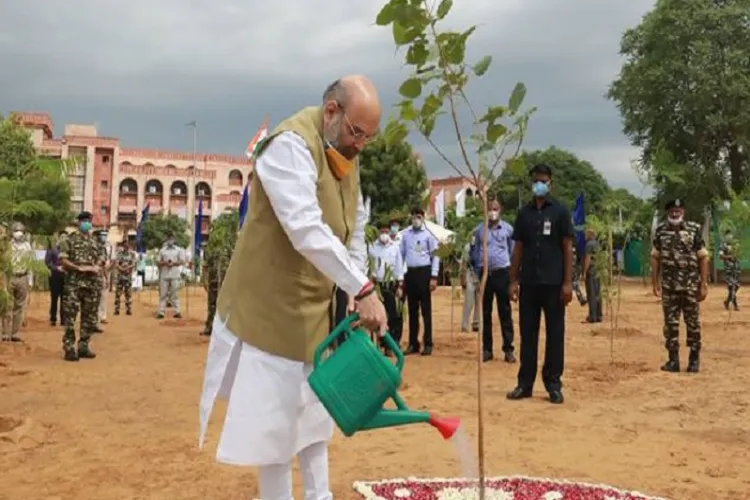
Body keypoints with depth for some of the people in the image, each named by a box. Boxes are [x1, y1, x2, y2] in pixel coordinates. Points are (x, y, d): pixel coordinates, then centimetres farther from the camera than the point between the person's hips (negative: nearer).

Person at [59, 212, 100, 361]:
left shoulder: (95, 242, 15)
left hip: (92, 284, 5)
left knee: (89, 316, 8)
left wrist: (97, 267, -6)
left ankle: (83, 346, 17)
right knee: (70, 316, -6)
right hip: (74, 283, -5)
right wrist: (79, 267, -18)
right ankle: (69, 349, -1)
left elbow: (100, 260, 16)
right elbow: (63, 260, -7)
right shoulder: (70, 240, 0)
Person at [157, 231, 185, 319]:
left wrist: (173, 263, -13)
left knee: (175, 294, 0)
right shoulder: (162, 250, 11)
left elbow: (182, 261, 2)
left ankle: (177, 312, 2)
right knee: (163, 294, 0)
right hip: (164, 275, 1)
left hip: (175, 275, -1)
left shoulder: (179, 250, 7)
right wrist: (164, 263, -10)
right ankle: (161, 312, 0)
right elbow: (159, 262, 10)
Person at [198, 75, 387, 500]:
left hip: (315, 307, 9)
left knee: (314, 411, 17)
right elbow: (306, 231, -34)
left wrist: (360, 296, 3)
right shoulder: (291, 145, -21)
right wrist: (363, 289, -36)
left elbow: (356, 229, 11)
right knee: (275, 420, 1)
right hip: (270, 307, -8)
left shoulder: (347, 156, 7)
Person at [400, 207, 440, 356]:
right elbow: (402, 254, 9)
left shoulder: (429, 234, -3)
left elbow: (435, 256, -4)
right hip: (410, 273, 4)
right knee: (412, 310, 10)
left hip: (424, 272, -3)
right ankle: (413, 343, 17)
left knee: (426, 310, 1)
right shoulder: (405, 234, 7)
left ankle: (428, 344, 8)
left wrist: (434, 277, -10)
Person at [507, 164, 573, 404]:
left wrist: (568, 282, -8)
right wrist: (513, 280, 5)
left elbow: (567, 248, -2)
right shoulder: (524, 213, 10)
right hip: (529, 282, 3)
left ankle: (553, 384, 12)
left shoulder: (560, 212, 1)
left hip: (553, 283, -3)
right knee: (528, 333, 7)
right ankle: (525, 383, 14)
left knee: (555, 334, 3)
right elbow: (518, 248, 11)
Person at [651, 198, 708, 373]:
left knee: (693, 323, 5)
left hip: (691, 285, -2)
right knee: (670, 323, 5)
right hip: (668, 286, 2)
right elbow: (655, 258, 6)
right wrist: (655, 282, 1)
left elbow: (703, 258, -3)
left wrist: (704, 284, -7)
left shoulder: (694, 229, -4)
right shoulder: (660, 231, 3)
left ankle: (694, 359, 17)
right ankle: (673, 359, 12)